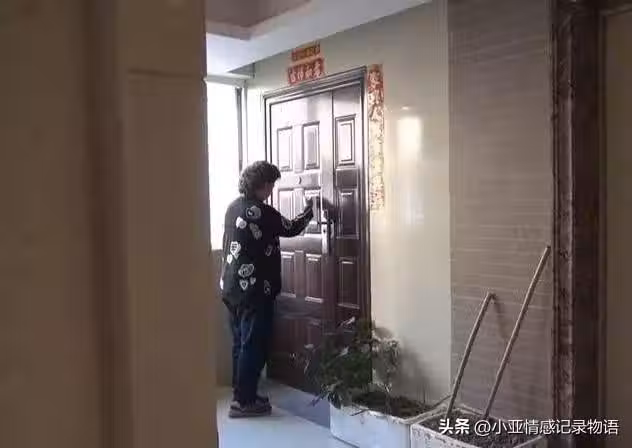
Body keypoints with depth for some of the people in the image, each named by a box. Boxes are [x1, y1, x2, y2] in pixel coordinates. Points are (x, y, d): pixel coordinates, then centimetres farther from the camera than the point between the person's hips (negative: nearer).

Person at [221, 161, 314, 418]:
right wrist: (309, 212, 12)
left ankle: (241, 394, 26)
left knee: (241, 344, 16)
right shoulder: (259, 211, -16)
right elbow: (290, 229, -6)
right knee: (254, 346, 0)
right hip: (253, 290, -9)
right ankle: (243, 402, 7)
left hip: (232, 287, 9)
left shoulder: (234, 207, 10)